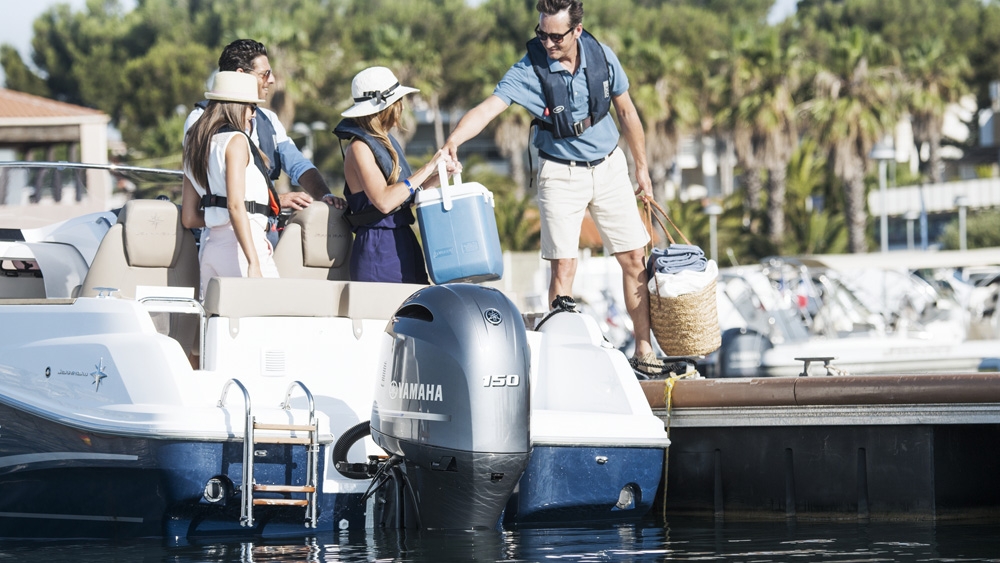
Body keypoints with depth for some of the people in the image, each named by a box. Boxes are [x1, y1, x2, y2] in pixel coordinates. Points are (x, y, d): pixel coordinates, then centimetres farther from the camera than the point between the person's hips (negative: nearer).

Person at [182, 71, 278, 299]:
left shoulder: (194, 142, 17)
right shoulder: (236, 140, -7)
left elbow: (188, 219, 17)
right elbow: (236, 206, -18)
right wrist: (253, 263, -22)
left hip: (210, 244, 8)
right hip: (238, 244, -8)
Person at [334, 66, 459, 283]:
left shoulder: (386, 141, 15)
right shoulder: (359, 147, -11)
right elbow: (384, 201, -23)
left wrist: (440, 174, 5)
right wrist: (428, 168, -19)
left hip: (403, 244, 8)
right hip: (378, 247, -8)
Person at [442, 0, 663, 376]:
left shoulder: (601, 57, -8)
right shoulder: (530, 70, -17)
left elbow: (626, 112, 5)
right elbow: (488, 108, -29)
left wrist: (642, 168, 10)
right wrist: (453, 141, -47)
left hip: (609, 167, 3)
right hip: (560, 173, -3)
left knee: (634, 257, 3)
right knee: (563, 264, -9)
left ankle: (643, 352, 12)